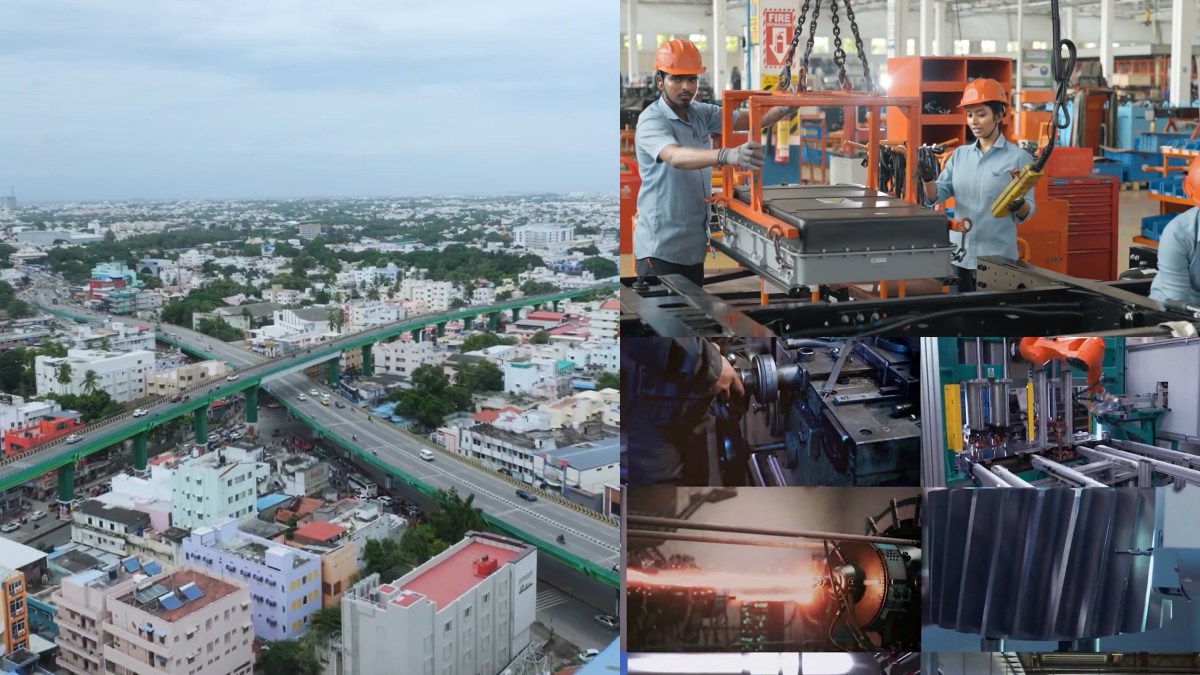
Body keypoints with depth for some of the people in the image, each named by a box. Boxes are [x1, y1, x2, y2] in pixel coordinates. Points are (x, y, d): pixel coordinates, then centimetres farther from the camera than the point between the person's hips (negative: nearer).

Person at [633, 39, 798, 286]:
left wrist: (786, 108, -15)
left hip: (694, 244, 7)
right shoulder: (651, 121, -17)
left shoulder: (700, 113, 6)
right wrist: (726, 156, -52)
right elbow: (676, 157, -36)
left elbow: (749, 121, 4)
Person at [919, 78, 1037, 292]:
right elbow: (935, 197, 3)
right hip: (959, 255, 4)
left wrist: (1019, 205, -26)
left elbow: (1027, 211, -5)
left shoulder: (1019, 158, -4)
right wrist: (928, 180, -17)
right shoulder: (959, 155, 9)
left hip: (997, 258, -4)